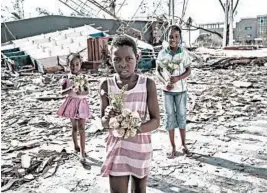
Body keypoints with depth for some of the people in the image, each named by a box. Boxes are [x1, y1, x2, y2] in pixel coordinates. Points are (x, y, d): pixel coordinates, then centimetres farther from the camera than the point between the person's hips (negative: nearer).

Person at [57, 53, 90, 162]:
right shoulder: (66, 78, -2)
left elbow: (87, 92, -10)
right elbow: (63, 92, -12)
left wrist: (81, 93, -31)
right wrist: (71, 89, -30)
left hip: (81, 103, -1)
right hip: (71, 103, 1)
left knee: (81, 127, -7)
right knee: (75, 127, 13)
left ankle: (82, 151, -6)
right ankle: (76, 146, 33)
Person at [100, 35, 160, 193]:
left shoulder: (148, 84, -11)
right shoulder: (107, 85, -7)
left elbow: (156, 121, -9)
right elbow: (103, 122, -2)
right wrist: (107, 119, -27)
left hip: (141, 146, 0)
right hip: (117, 147, 1)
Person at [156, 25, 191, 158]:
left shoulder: (184, 53, -6)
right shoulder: (162, 53, -4)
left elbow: (188, 71, -2)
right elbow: (158, 71, 1)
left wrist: (178, 78, -20)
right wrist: (165, 82, -17)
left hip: (181, 89, -1)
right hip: (167, 90, 1)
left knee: (181, 115, 7)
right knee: (169, 117, 5)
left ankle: (183, 144, 25)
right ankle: (173, 148, 14)